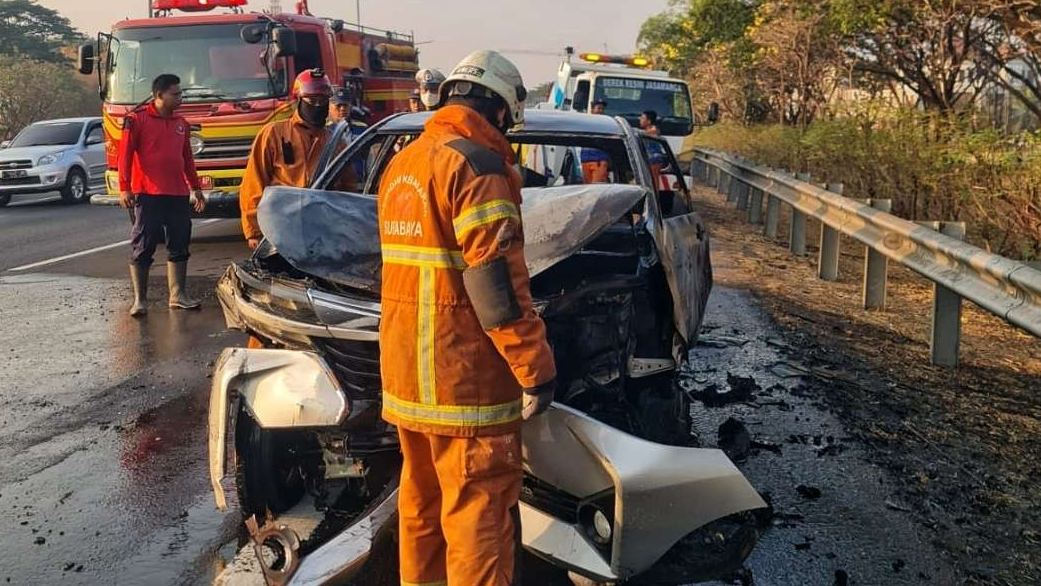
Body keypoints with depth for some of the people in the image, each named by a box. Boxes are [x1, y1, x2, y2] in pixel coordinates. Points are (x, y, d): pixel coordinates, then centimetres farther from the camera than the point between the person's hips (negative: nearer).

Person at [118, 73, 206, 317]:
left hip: (179, 195, 6)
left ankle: (178, 295, 15)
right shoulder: (137, 119, -3)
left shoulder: (181, 123, 14)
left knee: (179, 246, 8)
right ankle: (140, 299, 5)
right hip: (147, 195, -6)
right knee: (143, 248, -1)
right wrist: (124, 188, -11)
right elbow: (125, 155, -5)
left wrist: (196, 188, 21)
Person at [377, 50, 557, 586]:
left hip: (405, 371, 9)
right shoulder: (476, 164, -15)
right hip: (464, 379, -9)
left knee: (422, 498, 20)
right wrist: (536, 369, -15)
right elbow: (498, 285, -21)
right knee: (479, 509, -1)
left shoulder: (401, 165, 15)